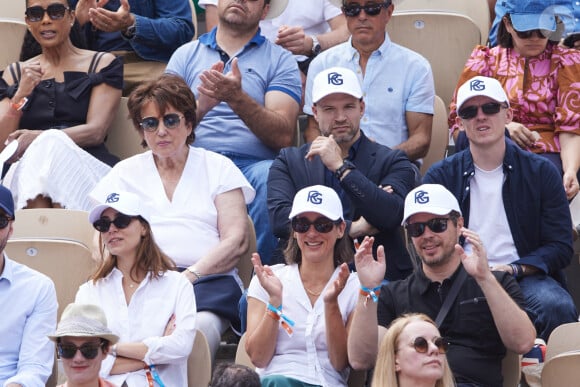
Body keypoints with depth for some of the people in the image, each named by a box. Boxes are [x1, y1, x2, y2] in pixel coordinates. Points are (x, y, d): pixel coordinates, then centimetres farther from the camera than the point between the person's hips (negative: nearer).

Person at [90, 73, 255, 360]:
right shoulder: (125, 173, 25)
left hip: (206, 280, -1)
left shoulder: (219, 168, 19)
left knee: (201, 326, -37)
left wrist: (190, 277, -10)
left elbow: (236, 241, 7)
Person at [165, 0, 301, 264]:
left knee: (270, 177, -36)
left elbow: (283, 137, -1)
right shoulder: (186, 55, 22)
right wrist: (201, 106, -12)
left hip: (252, 164, 0)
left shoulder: (280, 61, 15)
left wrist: (238, 98, -16)